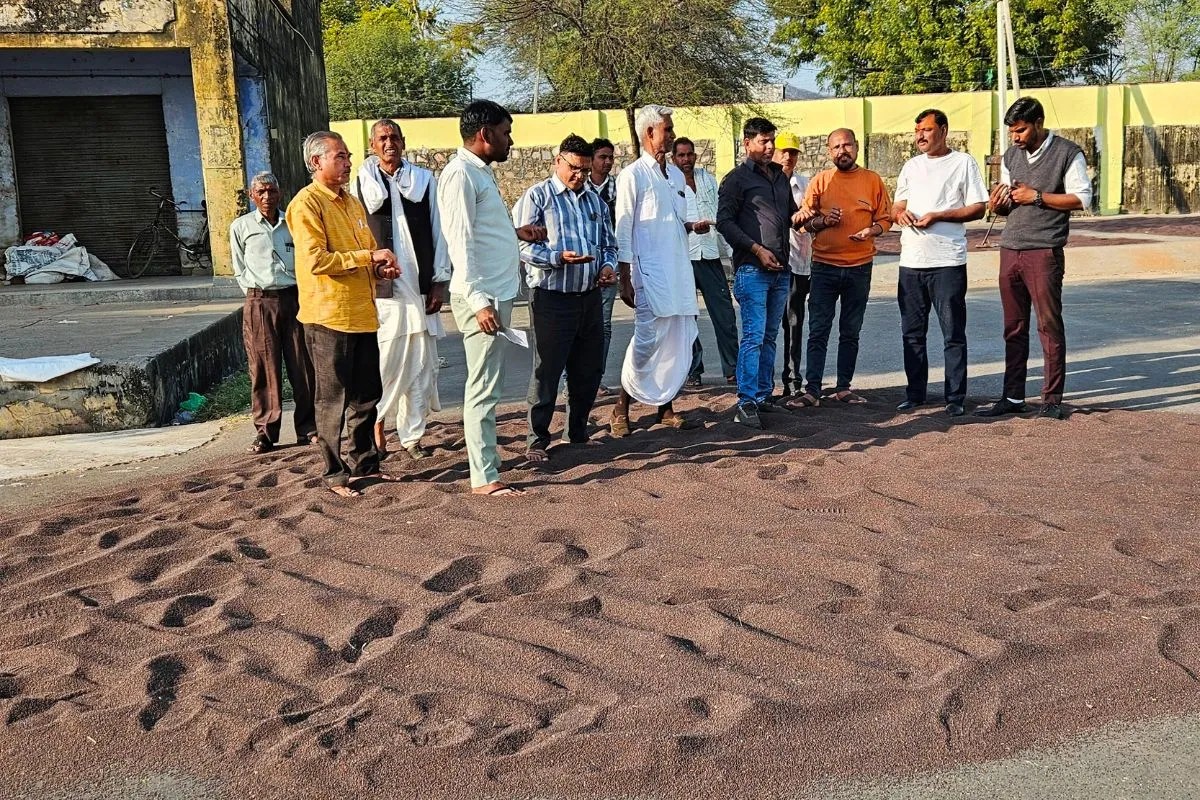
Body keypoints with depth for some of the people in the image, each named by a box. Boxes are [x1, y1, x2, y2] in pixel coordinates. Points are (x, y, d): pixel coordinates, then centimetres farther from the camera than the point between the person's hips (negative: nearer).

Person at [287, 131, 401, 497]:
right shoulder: (307, 203, -10)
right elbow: (316, 260, -21)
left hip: (362, 313, 8)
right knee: (333, 399, 0)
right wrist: (369, 256, -19)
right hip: (329, 316, -8)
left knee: (367, 394, 14)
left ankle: (364, 462, 27)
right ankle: (335, 474, 10)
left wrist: (381, 267, 4)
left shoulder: (352, 202, 17)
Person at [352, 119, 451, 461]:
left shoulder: (424, 179, 6)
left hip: (420, 287, 2)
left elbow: (438, 231, 5)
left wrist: (440, 282, 1)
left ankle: (412, 435, 14)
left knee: (420, 365, 4)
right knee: (384, 363, -4)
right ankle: (377, 422, 18)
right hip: (380, 288, -1)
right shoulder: (362, 182, 4)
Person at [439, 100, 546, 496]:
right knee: (483, 388, -6)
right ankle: (484, 477, -1)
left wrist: (515, 232, 24)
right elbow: (460, 242, -19)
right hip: (481, 296, -10)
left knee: (489, 384, 15)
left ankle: (485, 454, 24)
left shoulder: (480, 172, 18)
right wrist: (479, 301, -25)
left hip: (498, 292, 10)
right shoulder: (460, 173, -12)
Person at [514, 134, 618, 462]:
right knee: (547, 371, -2)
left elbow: (609, 244, 23)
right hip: (552, 298, -6)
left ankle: (579, 433, 27)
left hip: (590, 297, 6)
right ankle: (537, 440, 8)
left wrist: (608, 266, 2)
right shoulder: (537, 196, -2)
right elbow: (523, 245, -11)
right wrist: (559, 257, -24)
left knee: (589, 370, 12)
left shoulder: (595, 200, 17)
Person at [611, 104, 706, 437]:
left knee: (679, 339, 5)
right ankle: (622, 407, 3)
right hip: (650, 272, -7)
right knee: (649, 338, -11)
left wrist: (692, 226, 2)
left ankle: (665, 405, 16)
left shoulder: (676, 174, 16)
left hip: (679, 269, 7)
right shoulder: (632, 175, -5)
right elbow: (623, 232, -7)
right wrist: (625, 281, -11)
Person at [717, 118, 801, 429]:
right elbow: (725, 222, -8)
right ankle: (746, 402, -9)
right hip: (752, 269, -7)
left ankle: (764, 394, 18)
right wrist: (756, 249, -14)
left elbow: (791, 213, 29)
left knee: (770, 336, 10)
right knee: (754, 337, -11)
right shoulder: (737, 178, -2)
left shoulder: (781, 177, 18)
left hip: (781, 269, 7)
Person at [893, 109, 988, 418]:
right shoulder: (911, 166, 17)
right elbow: (897, 206, 21)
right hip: (911, 261, 5)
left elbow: (978, 207, -3)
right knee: (912, 332, 9)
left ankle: (955, 397, 5)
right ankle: (915, 393, 19)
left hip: (948, 261, -5)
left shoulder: (963, 163, 1)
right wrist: (900, 214, -3)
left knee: (953, 333, -1)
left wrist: (938, 216, -14)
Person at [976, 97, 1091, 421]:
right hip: (1010, 249, 6)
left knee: (1050, 326, -3)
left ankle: (1052, 399, 3)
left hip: (1044, 251, -6)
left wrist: (1037, 196, -12)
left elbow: (1082, 198, -6)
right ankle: (1013, 397, 14)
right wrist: (998, 204, -1)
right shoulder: (1011, 156, 16)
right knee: (1014, 328, 8)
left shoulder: (1068, 153, -2)